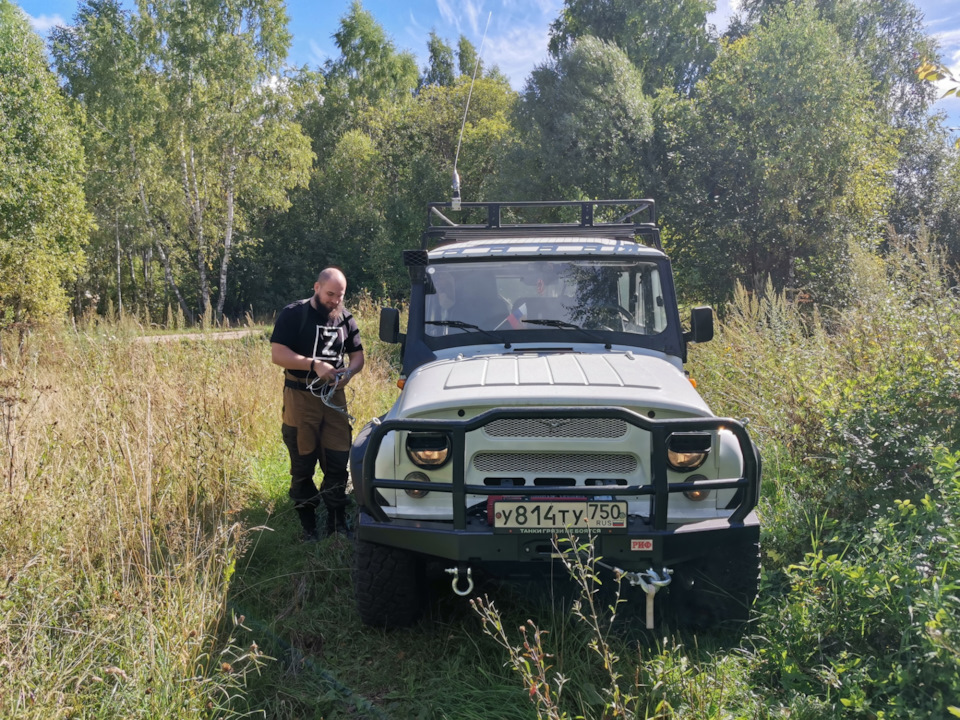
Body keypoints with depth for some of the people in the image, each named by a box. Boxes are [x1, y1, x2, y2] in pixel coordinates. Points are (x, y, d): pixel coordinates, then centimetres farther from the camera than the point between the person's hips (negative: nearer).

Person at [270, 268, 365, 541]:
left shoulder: (346, 318, 6)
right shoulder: (293, 314, -8)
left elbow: (357, 354, 11)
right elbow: (277, 354, -15)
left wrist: (350, 370, -11)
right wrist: (314, 365, -23)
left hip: (334, 398, 4)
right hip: (300, 398, -3)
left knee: (337, 464, 3)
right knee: (303, 465, 7)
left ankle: (337, 524, 16)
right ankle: (308, 526, 19)